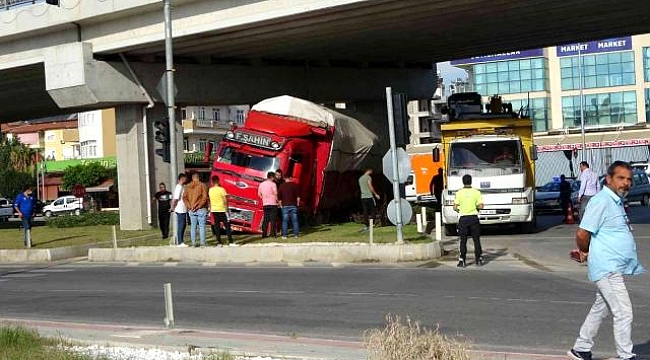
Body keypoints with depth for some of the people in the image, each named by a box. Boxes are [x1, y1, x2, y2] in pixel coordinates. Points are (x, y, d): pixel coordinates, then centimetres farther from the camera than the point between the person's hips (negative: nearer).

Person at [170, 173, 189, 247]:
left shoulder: (182, 187, 15)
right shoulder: (179, 187, -16)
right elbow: (175, 199, -21)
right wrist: (173, 207, -9)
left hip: (183, 210, 10)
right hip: (180, 210, -10)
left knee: (183, 226, 13)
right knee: (181, 226, -6)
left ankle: (180, 241, 18)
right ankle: (180, 242, -2)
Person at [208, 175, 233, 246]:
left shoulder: (210, 190, 2)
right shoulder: (221, 189, -12)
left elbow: (209, 201, 9)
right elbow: (225, 200, -10)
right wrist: (227, 208, 2)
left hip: (214, 210, 4)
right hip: (222, 209, -4)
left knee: (216, 226, 7)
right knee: (227, 225, 2)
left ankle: (219, 242, 5)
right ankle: (230, 241, -2)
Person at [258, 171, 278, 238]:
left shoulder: (261, 184, 8)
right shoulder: (273, 184, -9)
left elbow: (259, 194, 14)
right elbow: (275, 194, -10)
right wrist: (277, 200, 4)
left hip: (265, 204, 5)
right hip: (272, 204, -5)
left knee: (265, 219, 9)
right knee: (273, 219, -1)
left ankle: (264, 234, 7)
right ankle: (273, 234, -4)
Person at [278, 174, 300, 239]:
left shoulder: (281, 186, -1)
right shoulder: (295, 185, -1)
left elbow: (279, 197, 2)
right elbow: (298, 196, 0)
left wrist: (280, 204, 12)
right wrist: (298, 203, 10)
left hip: (285, 205, -1)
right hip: (293, 205, 1)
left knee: (285, 221, 1)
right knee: (295, 220, 6)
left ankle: (284, 235, 0)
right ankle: (296, 234, 7)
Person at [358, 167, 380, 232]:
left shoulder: (360, 178, 18)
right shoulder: (368, 177, -6)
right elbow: (370, 187, -11)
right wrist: (376, 194, -4)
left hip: (363, 197, 7)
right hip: (369, 196, -7)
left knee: (365, 212, 5)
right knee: (373, 211, 1)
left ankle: (365, 226, 0)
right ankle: (369, 223, -12)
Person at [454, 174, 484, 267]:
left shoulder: (459, 193, -4)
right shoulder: (476, 192, -2)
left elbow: (455, 207, -6)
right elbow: (481, 206, -8)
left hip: (463, 219, 0)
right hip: (474, 218, 1)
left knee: (463, 241, 5)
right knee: (476, 240, 9)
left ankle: (462, 261, 1)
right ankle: (478, 259, 10)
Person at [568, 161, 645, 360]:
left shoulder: (617, 202, 15)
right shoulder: (601, 201, -16)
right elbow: (582, 234, -20)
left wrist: (586, 251, 11)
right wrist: (586, 252, -2)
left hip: (615, 268, 10)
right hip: (607, 267, -10)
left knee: (600, 309, 17)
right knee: (624, 312, -8)